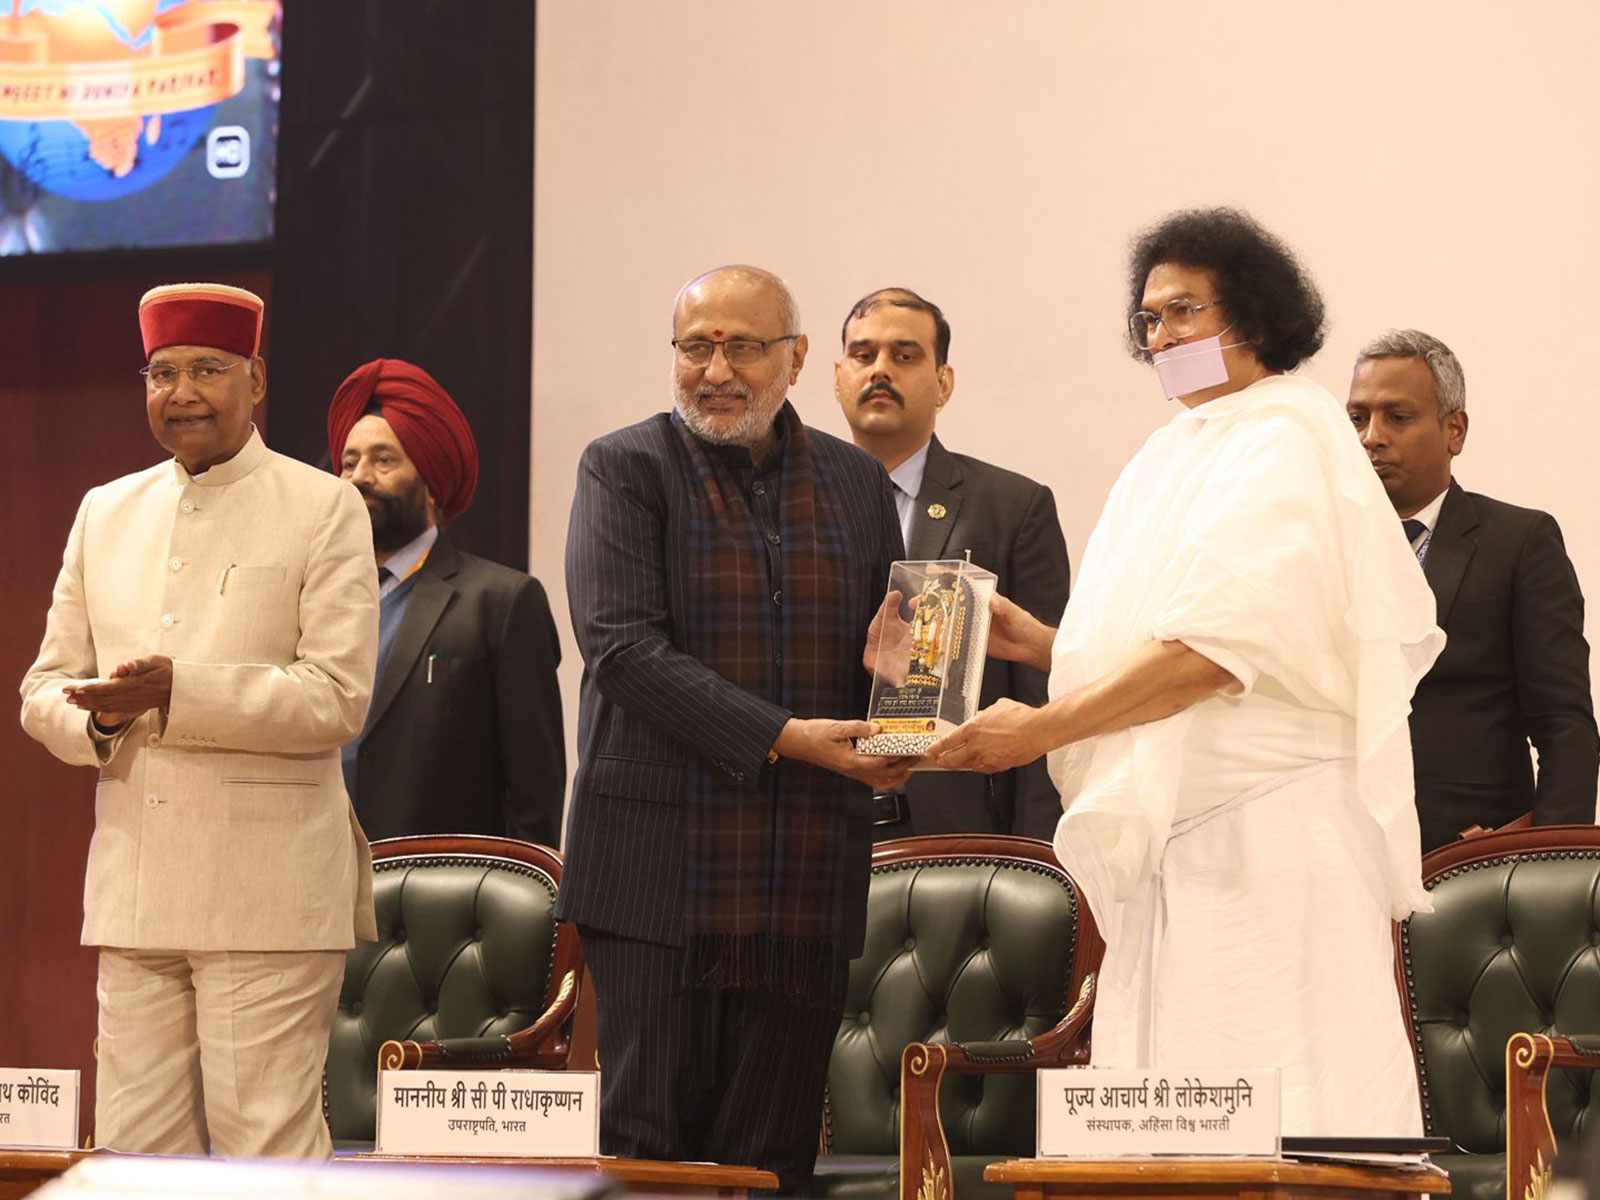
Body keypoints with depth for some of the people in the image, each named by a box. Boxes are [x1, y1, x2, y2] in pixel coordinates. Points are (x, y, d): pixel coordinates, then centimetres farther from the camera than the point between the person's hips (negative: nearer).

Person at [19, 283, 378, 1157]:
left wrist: (177, 691, -19)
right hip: (132, 886, 5)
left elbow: (338, 698, -8)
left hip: (267, 892, -5)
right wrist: (98, 716, -8)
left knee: (266, 1143, -6)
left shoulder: (324, 510, 1)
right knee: (136, 1149, 4)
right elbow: (44, 687, 16)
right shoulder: (106, 512, 17)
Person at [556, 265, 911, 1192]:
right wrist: (783, 737, -18)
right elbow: (623, 647, -11)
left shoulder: (857, 483, 14)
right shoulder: (626, 469, 1)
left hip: (807, 879, 4)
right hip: (660, 864, -4)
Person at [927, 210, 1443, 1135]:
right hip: (1180, 842, 9)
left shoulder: (1285, 442, -10)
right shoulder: (1185, 451, 19)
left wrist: (1042, 728, -19)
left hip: (1268, 841, -9)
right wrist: (1046, 645, 8)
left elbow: (1220, 649, -21)